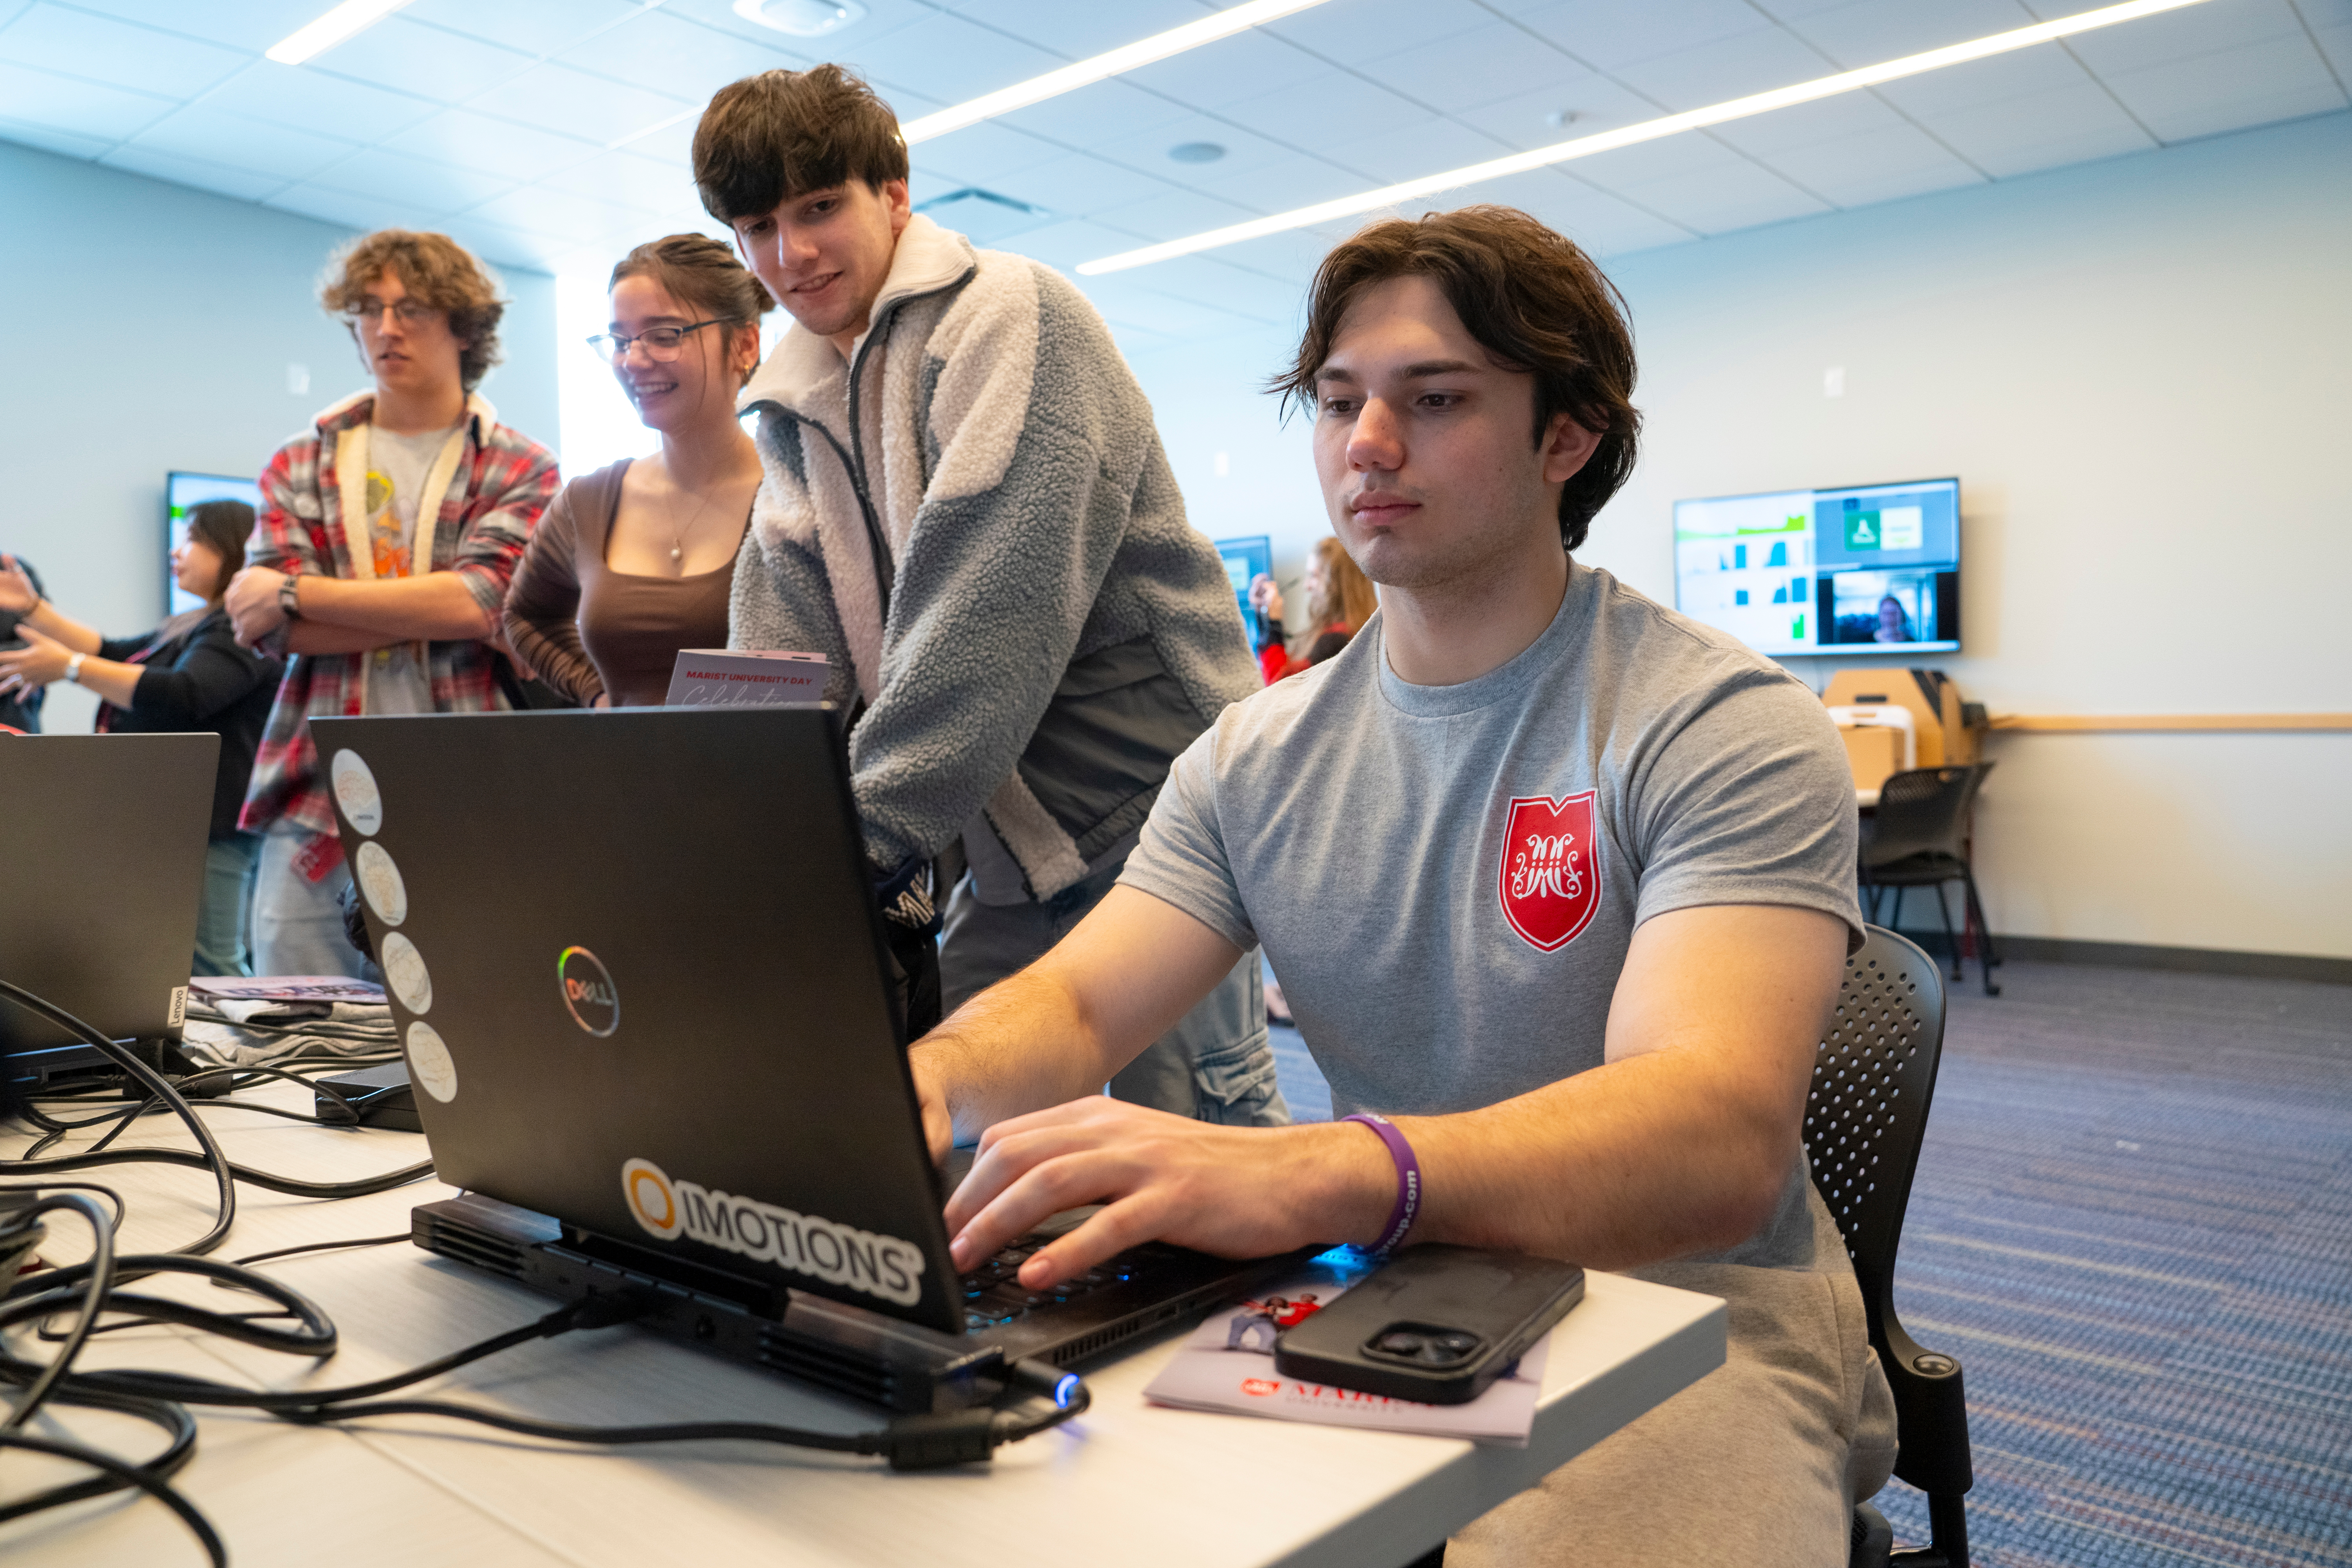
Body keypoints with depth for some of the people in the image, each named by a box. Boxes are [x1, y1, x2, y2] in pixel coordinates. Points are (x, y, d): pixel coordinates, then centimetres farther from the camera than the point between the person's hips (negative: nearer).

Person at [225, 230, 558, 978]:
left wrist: (295, 592, -7)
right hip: (317, 802, 3)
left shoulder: (521, 469, 6)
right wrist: (431, 607, -10)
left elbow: (475, 601, -11)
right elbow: (277, 627, 0)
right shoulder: (300, 465, 14)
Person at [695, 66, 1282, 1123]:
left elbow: (993, 611, -21)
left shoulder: (1013, 318, -9)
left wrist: (867, 838, -24)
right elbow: (776, 662, 5)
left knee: (1190, 1125, -5)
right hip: (1005, 848, 7)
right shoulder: (796, 410, 14)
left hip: (1152, 806, -7)